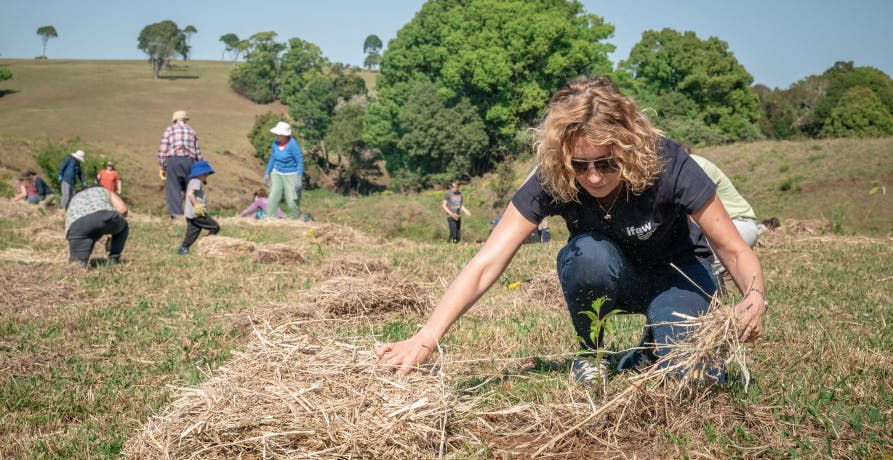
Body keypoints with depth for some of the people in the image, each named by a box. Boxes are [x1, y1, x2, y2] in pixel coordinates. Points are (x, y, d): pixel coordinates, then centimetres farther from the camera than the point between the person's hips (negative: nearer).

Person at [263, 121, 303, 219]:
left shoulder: (292, 144, -21)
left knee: (292, 201, -1)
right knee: (273, 198, -3)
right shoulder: (275, 142, -2)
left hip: (291, 175, -5)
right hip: (277, 174, 5)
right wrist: (267, 174, 14)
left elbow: (300, 161, -17)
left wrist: (299, 178, -23)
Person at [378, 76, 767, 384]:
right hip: (606, 279, 2)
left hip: (677, 273, -1)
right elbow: (486, 263, -33)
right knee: (587, 252, -35)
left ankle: (655, 343, 7)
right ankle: (590, 353, -7)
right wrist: (426, 339, -45)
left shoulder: (667, 165, -31)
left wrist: (754, 297, -45)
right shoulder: (551, 182, -27)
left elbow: (735, 251, -23)